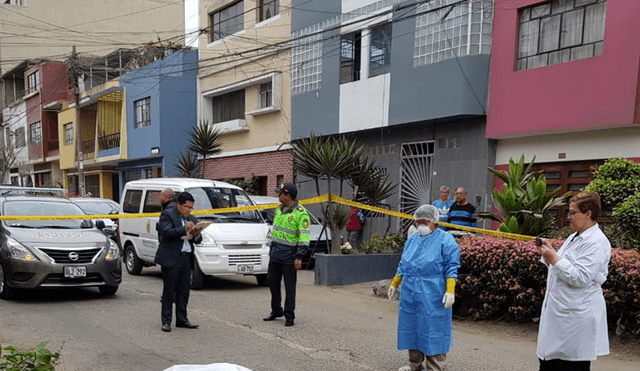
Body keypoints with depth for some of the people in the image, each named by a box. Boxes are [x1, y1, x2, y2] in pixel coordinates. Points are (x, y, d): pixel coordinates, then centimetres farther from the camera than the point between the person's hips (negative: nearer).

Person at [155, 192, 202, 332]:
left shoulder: (192, 219, 17)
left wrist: (197, 235, -6)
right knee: (169, 291, 0)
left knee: (184, 291, 9)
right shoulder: (167, 214, -2)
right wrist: (184, 229, -24)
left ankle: (182, 319, 18)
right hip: (171, 258, -6)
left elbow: (198, 241, 16)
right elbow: (167, 232, -17)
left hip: (187, 258, 6)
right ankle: (166, 321, 5)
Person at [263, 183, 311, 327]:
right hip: (274, 255, 8)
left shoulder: (301, 213, -14)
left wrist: (299, 257, -20)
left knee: (289, 287, 1)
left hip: (289, 258, -7)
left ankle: (289, 316, 11)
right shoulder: (279, 210, 11)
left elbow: (304, 237, -16)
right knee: (273, 284, 14)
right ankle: (276, 311, 29)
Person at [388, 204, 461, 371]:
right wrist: (394, 284, 21)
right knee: (412, 328, 13)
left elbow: (452, 268, -10)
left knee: (433, 331, -2)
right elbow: (403, 265, 21)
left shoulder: (445, 240, -5)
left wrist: (450, 291, -17)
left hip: (433, 298, -6)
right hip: (410, 294, 6)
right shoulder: (412, 239, 13)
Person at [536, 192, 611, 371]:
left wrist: (555, 259, -19)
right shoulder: (574, 237, 15)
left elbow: (580, 278, -24)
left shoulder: (596, 242, -16)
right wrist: (550, 252, 7)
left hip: (577, 317, -10)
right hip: (558, 311, 10)